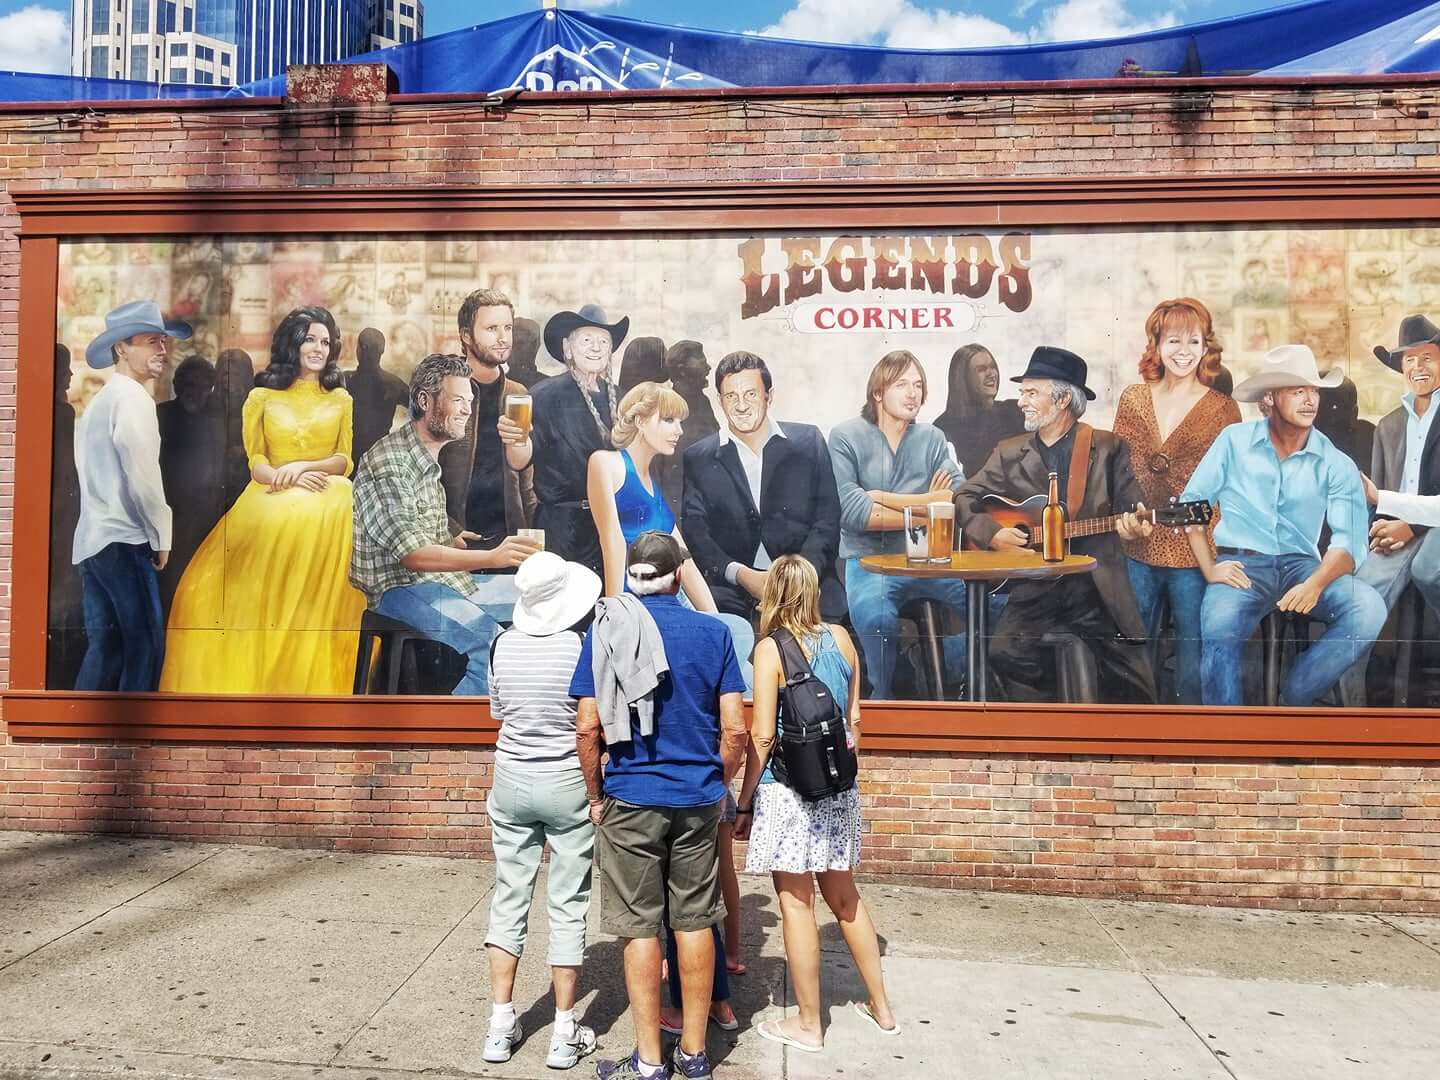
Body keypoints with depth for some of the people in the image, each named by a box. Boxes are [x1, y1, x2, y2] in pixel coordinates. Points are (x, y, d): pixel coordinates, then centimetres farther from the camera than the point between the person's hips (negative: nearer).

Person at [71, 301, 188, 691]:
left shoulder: (99, 400, 22)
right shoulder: (132, 397, -9)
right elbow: (142, 474, -17)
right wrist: (161, 535, -7)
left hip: (92, 538, 10)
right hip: (123, 540, -10)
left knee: (105, 646, 9)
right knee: (144, 644, -8)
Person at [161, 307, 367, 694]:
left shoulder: (341, 399, 17)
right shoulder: (262, 396, 15)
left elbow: (345, 460, 10)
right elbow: (254, 461, 9)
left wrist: (304, 466, -9)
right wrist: (285, 478, -12)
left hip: (327, 493, 0)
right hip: (272, 494, 0)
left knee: (325, 523, -36)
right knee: (279, 523, -35)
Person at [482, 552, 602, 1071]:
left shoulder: (504, 644, -4)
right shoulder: (582, 648, -16)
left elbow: (498, 711, 9)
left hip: (512, 780, 4)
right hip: (568, 785, -3)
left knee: (509, 899, 14)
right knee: (568, 908, 6)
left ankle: (501, 1025, 20)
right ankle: (564, 1034, 14)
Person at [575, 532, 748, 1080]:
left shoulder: (607, 630, -5)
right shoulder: (713, 631, -2)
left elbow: (588, 727, -9)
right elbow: (734, 730, -4)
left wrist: (595, 796, 4)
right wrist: (718, 786, 11)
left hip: (630, 801, -2)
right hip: (698, 800, 2)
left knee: (640, 928, 7)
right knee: (694, 923, 13)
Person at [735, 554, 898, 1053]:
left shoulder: (771, 648, -11)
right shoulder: (841, 638, 4)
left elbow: (762, 736, -12)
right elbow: (854, 721, 10)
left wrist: (744, 802, -4)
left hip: (787, 788, -6)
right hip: (839, 788, 6)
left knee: (796, 903, 6)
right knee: (844, 896, 19)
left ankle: (809, 1025, 17)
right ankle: (881, 1007, 30)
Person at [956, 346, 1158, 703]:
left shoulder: (1108, 448, 7)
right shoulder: (1009, 453, 11)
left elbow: (1132, 506, 4)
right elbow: (965, 500, 9)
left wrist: (1135, 524, -19)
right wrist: (992, 533, -8)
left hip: (1099, 587, -1)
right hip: (1035, 589, 1)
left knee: (1133, 686, -6)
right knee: (1006, 653, -23)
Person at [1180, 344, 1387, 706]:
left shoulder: (1336, 465, 5)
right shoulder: (1234, 440, 4)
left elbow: (1349, 539, -5)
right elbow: (1191, 503, 5)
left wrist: (1315, 585, -26)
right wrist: (1209, 569, -8)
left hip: (1301, 564, 3)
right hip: (1240, 564, -2)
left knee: (1369, 608, -27)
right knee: (1219, 626, -35)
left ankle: (1293, 699, -11)